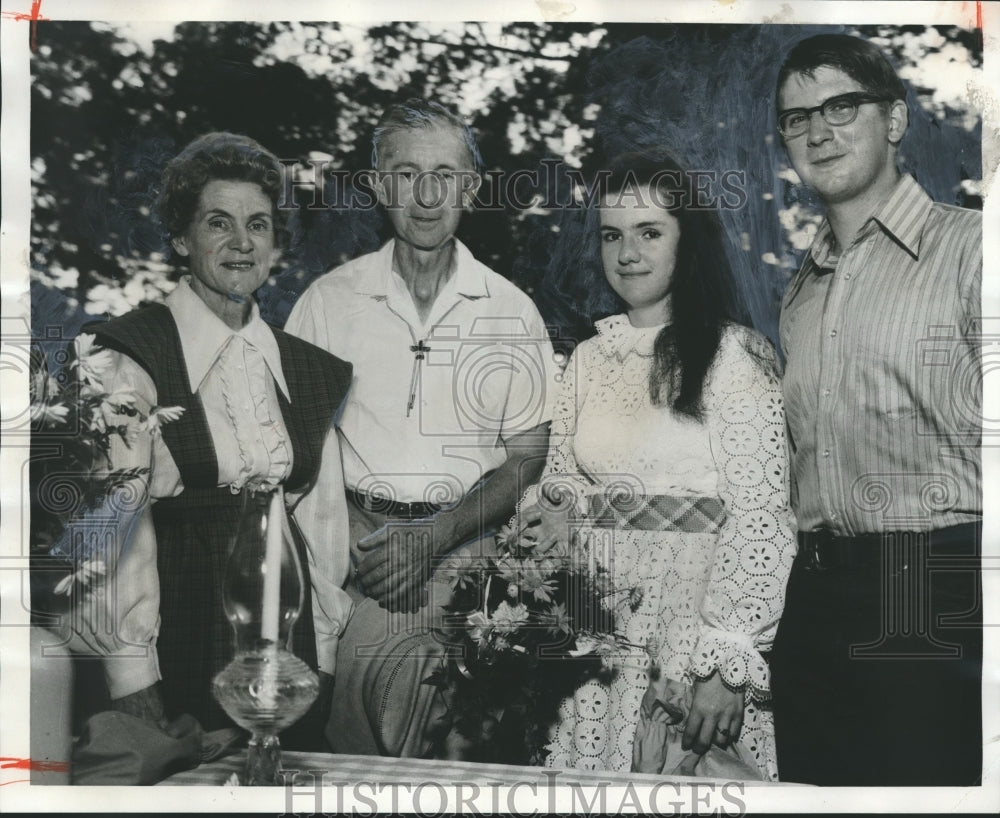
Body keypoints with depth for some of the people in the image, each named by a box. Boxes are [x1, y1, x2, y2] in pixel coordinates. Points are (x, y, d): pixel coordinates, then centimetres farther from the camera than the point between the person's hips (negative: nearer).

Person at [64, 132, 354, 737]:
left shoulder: (308, 368, 8)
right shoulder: (134, 357, -8)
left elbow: (321, 516, 10)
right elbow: (116, 520, -11)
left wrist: (323, 654, 7)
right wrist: (132, 676, -13)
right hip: (180, 646, -4)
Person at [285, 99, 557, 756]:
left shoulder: (511, 313, 7)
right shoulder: (329, 300, 7)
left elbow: (528, 457, 5)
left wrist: (435, 539, -10)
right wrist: (346, 545, -10)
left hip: (465, 540, -1)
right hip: (355, 536, 1)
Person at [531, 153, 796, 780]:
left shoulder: (732, 354, -7)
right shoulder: (589, 358, 10)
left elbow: (761, 517, -12)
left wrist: (727, 664, -18)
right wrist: (560, 511, -3)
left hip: (692, 622, -5)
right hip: (595, 630, 5)